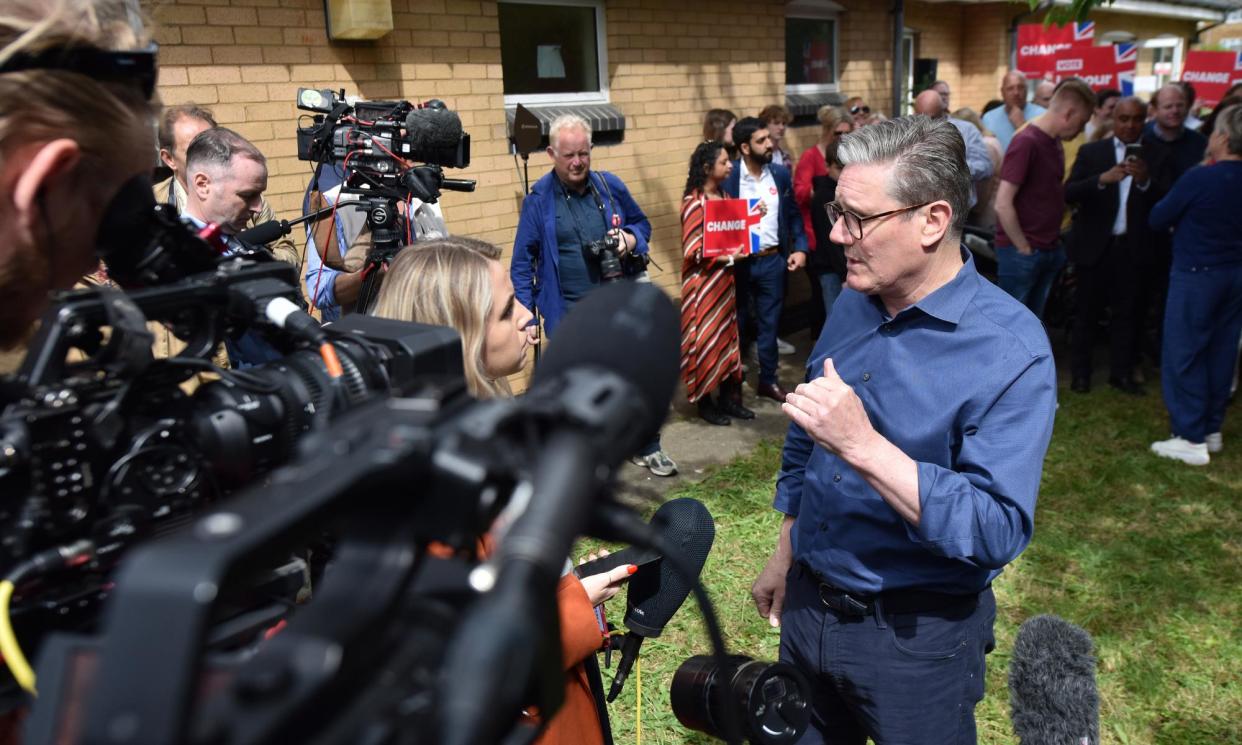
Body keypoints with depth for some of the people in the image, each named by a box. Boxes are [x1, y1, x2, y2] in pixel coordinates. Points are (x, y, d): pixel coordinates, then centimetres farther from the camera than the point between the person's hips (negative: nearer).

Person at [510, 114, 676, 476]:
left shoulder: (611, 186, 2)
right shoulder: (539, 199, -6)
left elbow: (642, 224, 16)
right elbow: (523, 262, -3)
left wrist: (631, 239, -7)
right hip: (567, 315, -2)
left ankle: (646, 447, 30)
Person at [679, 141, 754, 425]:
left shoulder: (724, 196, 8)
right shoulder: (694, 202, -15)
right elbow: (694, 250, -19)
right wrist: (729, 257, -21)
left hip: (725, 280, 8)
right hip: (703, 282, -7)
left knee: (727, 335, 12)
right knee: (705, 338, 1)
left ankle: (728, 396, 23)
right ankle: (704, 401, 14)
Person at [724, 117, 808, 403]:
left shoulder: (781, 173, 3)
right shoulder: (728, 176, -9)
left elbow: (794, 214, 9)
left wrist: (800, 248, 0)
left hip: (773, 260, 3)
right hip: (739, 261, -3)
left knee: (769, 323, 12)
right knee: (735, 323, 10)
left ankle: (768, 379, 26)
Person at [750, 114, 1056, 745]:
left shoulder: (1010, 350, -21)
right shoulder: (853, 303, -1)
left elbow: (997, 531, -28)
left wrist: (864, 446, -37)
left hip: (917, 637, -6)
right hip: (808, 604, 6)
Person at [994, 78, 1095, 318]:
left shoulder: (1055, 143, 10)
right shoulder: (1026, 142, -16)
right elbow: (1003, 204, -21)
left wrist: (1055, 241, 6)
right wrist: (1024, 248, -14)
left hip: (1049, 250, 8)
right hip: (1022, 253, -8)